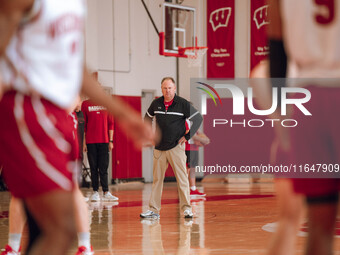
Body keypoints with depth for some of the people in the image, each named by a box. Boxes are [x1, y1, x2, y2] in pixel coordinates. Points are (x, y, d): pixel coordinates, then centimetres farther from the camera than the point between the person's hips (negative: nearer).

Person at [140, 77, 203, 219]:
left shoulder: (183, 104, -6)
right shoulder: (156, 104, 6)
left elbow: (198, 118, -1)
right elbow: (147, 118, 24)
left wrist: (187, 136, -4)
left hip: (176, 147, -4)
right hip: (159, 147, 4)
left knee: (182, 178, -4)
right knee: (157, 178, 5)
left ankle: (186, 208, 1)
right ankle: (153, 210, 8)